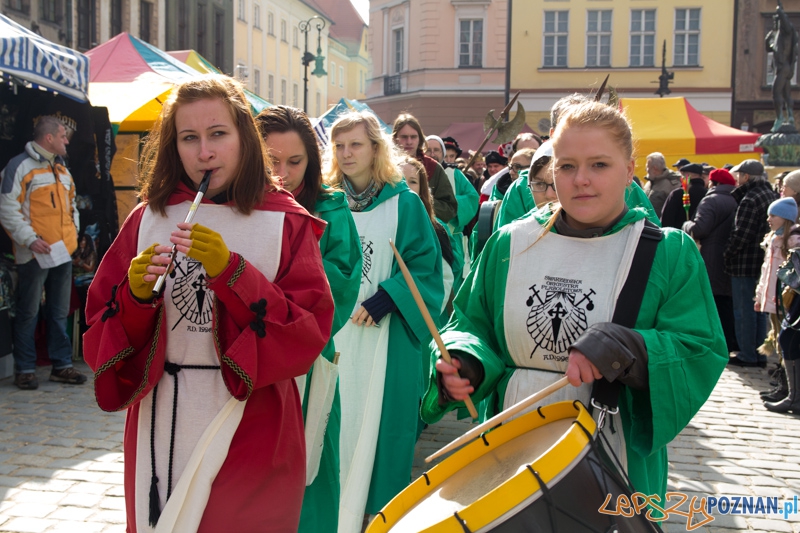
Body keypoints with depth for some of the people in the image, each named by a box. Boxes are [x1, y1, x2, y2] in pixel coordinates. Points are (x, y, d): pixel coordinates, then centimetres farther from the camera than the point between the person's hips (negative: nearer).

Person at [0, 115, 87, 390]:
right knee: (28, 313, 1)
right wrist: (30, 239, -19)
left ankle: (62, 365, 19)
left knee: (59, 313, 12)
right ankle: (24, 370, 10)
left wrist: (74, 228, 14)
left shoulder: (62, 168, 17)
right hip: (34, 254, -7)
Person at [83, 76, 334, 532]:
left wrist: (231, 272, -22)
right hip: (161, 424, 3)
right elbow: (101, 332, 4)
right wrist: (136, 295, -17)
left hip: (250, 429, -2)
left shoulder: (286, 222, -4)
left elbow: (311, 331, -13)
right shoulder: (149, 218, 3)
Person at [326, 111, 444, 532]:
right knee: (336, 421, 7)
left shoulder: (403, 203, -2)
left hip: (385, 333, -3)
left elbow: (425, 263, -5)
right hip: (333, 329, 3)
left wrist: (385, 299, -16)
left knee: (377, 420, 2)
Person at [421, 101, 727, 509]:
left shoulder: (669, 254, -5)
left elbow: (703, 353, -11)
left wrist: (622, 349, -28)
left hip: (616, 460, -2)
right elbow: (471, 323, 7)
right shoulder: (510, 244, 2)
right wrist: (465, 363, -15)